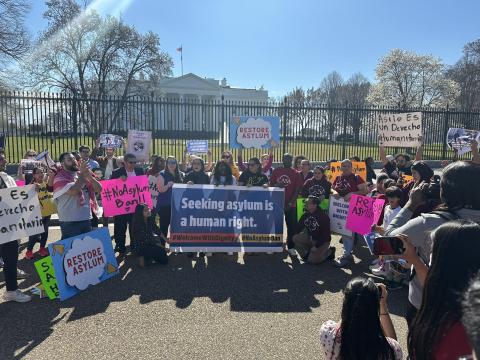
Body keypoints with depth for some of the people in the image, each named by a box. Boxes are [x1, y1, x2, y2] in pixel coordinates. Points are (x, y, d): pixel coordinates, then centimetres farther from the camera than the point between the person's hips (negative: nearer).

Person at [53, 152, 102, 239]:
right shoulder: (60, 177, -7)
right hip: (70, 222, -6)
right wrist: (82, 174, -13)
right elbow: (73, 191, -23)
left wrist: (89, 176, -11)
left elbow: (99, 189, 4)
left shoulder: (82, 175, 11)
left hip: (87, 219, 6)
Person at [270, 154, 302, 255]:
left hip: (290, 205, -1)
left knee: (292, 226, 0)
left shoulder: (296, 173, 0)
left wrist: (290, 203, -10)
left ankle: (291, 247, 9)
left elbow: (297, 190, -3)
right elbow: (271, 185, 9)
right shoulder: (276, 171, 6)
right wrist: (276, 185, -14)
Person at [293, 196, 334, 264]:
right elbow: (299, 227, 5)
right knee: (295, 238, -13)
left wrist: (316, 246, -23)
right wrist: (294, 235, -12)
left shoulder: (323, 217, -21)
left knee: (312, 260, -14)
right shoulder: (306, 214, -2)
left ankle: (329, 251, 9)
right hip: (310, 237, 6)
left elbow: (325, 234, -22)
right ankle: (307, 254, 4)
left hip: (322, 241, -6)